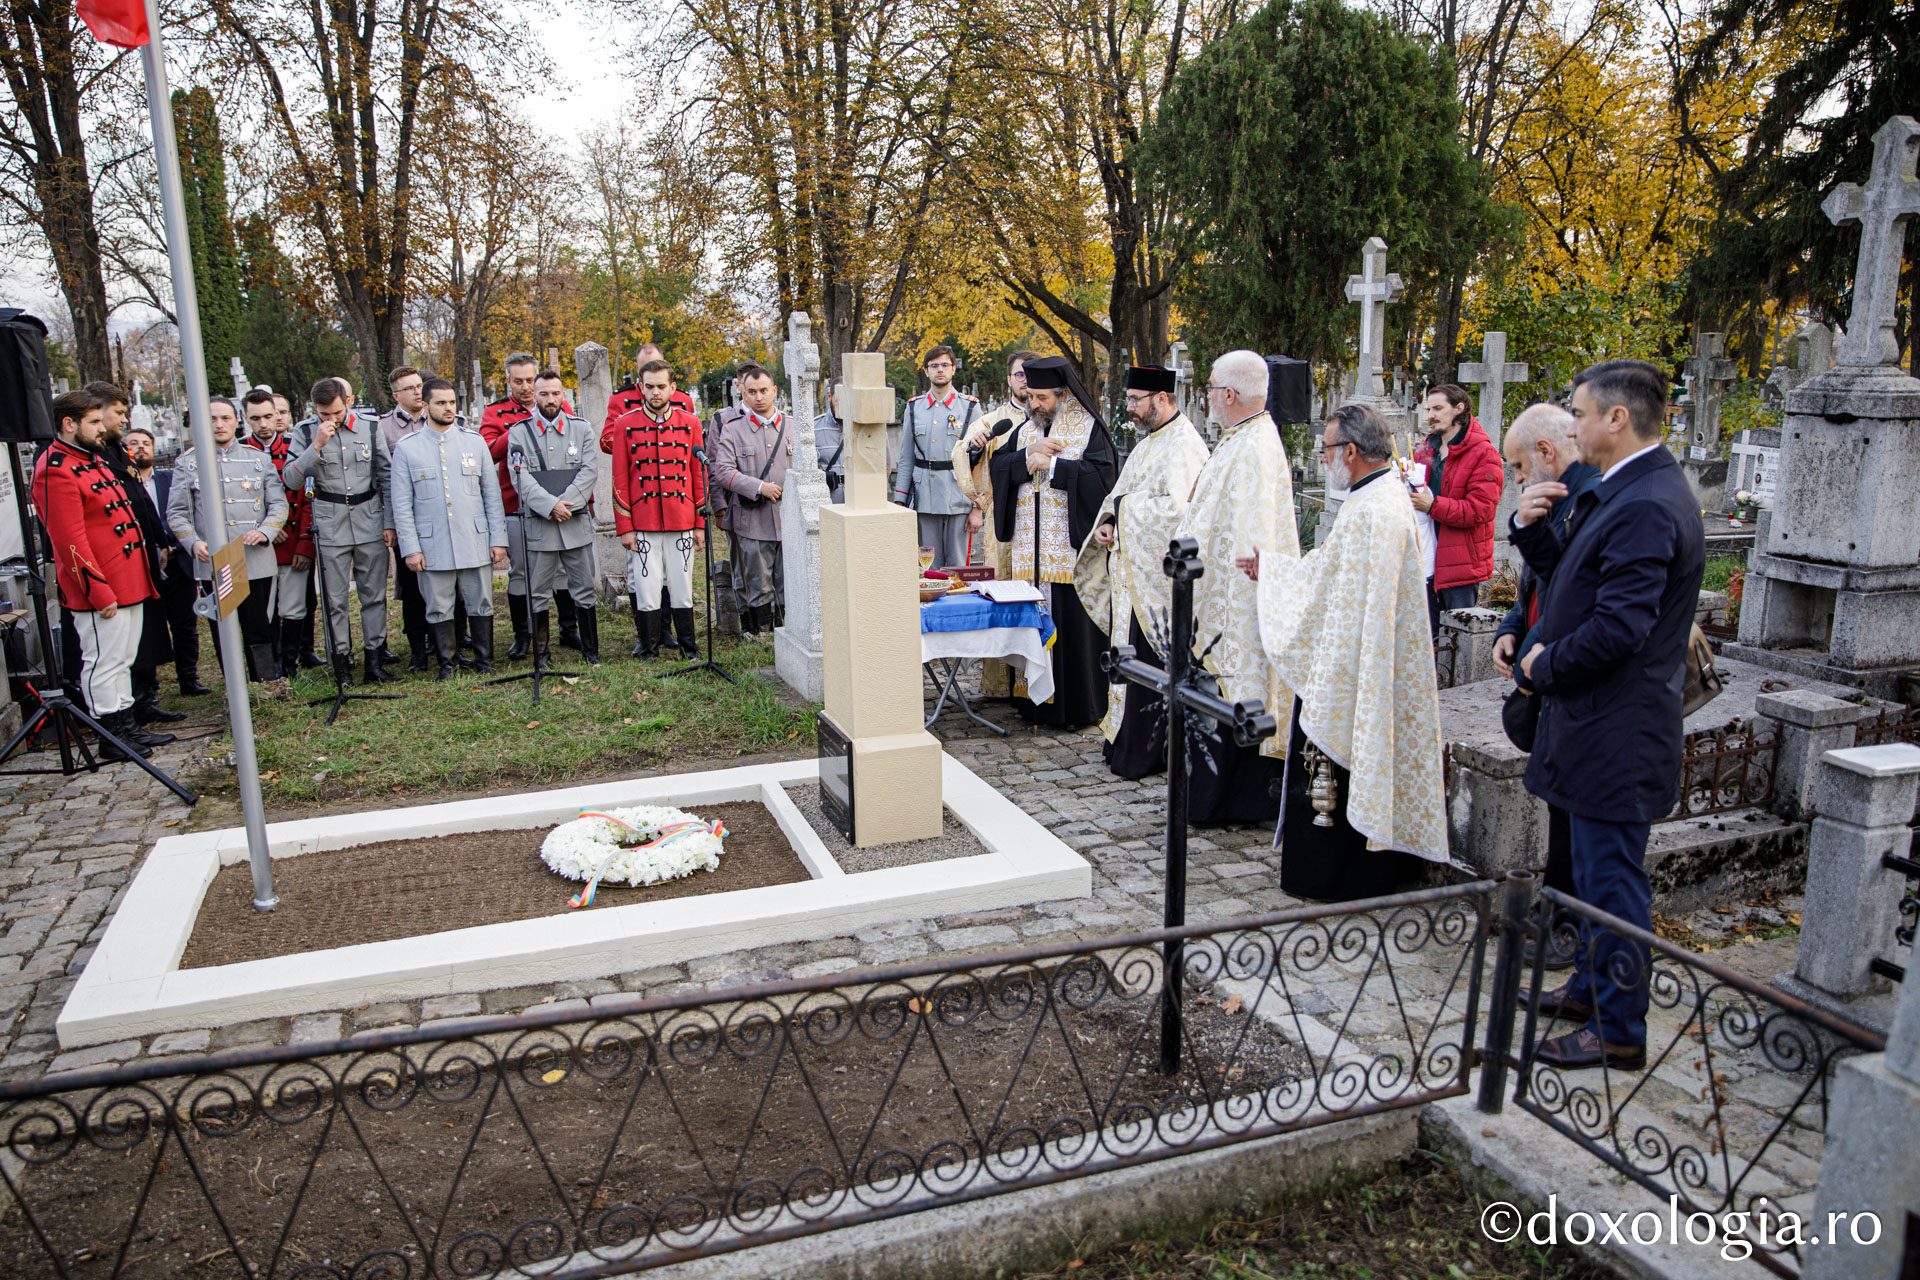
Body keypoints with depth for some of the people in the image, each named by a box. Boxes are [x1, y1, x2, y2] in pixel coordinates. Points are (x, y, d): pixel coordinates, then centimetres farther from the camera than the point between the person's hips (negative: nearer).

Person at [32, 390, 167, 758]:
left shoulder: (92, 459, 16)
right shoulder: (56, 471, -16)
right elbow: (69, 542, -20)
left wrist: (139, 576, 21)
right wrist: (99, 591, -19)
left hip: (128, 583, 10)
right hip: (100, 593, -10)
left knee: (123, 659, 16)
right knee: (104, 662, -1)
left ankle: (127, 727, 24)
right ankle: (111, 738, 7)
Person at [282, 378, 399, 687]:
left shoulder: (370, 428, 3)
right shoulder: (306, 434, 0)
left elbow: (386, 476, 8)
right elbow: (291, 479, -9)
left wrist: (389, 522, 4)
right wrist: (317, 445, -18)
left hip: (370, 521, 1)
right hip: (330, 525, -1)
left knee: (374, 594, 3)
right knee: (335, 598, 2)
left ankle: (373, 660, 10)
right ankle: (341, 659, 12)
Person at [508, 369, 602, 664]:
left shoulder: (581, 427, 7)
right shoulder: (519, 432, 3)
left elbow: (590, 469, -3)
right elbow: (520, 476, -7)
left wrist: (567, 501, -15)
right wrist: (550, 506, -18)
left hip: (577, 523, 1)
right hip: (537, 525, -1)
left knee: (584, 590, 6)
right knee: (537, 594, 5)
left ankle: (590, 649, 18)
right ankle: (540, 652, 16)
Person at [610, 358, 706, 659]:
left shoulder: (690, 423, 6)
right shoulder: (625, 424, 2)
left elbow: (700, 475, 8)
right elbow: (620, 480, 2)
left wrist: (700, 524, 5)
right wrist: (624, 527, -3)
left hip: (681, 522, 1)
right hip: (642, 524, -1)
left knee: (681, 587, 7)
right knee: (646, 589, 1)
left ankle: (688, 647, 18)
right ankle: (648, 649, 14)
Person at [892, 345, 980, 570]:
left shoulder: (970, 407, 2)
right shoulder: (914, 408, 10)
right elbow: (906, 459, 13)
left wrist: (978, 507, -6)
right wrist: (900, 502, 7)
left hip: (958, 499, -2)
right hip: (924, 499, 3)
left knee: (957, 567, 1)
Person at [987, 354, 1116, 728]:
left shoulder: (1089, 429, -1)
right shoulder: (1025, 429, 16)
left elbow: (1100, 474, -15)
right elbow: (997, 466, 7)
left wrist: (1050, 464, -13)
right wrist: (1030, 454, -10)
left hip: (1070, 549, -5)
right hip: (1029, 552, 5)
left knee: (1072, 624, -3)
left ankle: (1078, 706, 7)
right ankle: (1035, 700, 13)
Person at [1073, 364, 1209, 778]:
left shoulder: (1183, 446, -16)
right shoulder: (1148, 441, 16)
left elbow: (1178, 509, -28)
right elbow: (1123, 492, 22)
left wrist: (1124, 507, -15)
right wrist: (1108, 520, 1)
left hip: (1157, 577, -9)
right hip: (1132, 571, 9)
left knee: (1148, 664, -2)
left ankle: (1145, 753, 8)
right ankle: (1124, 739, 25)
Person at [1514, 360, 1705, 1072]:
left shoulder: (1646, 506, -23)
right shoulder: (1625, 493, 11)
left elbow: (1619, 627, -27)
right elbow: (1572, 580, 16)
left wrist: (1545, 666, -12)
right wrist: (1533, 528, 0)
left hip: (1615, 735, -10)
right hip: (1599, 725, 10)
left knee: (1613, 879, 2)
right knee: (1596, 872, 22)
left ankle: (1619, 1032, 16)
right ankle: (1592, 986, 39)